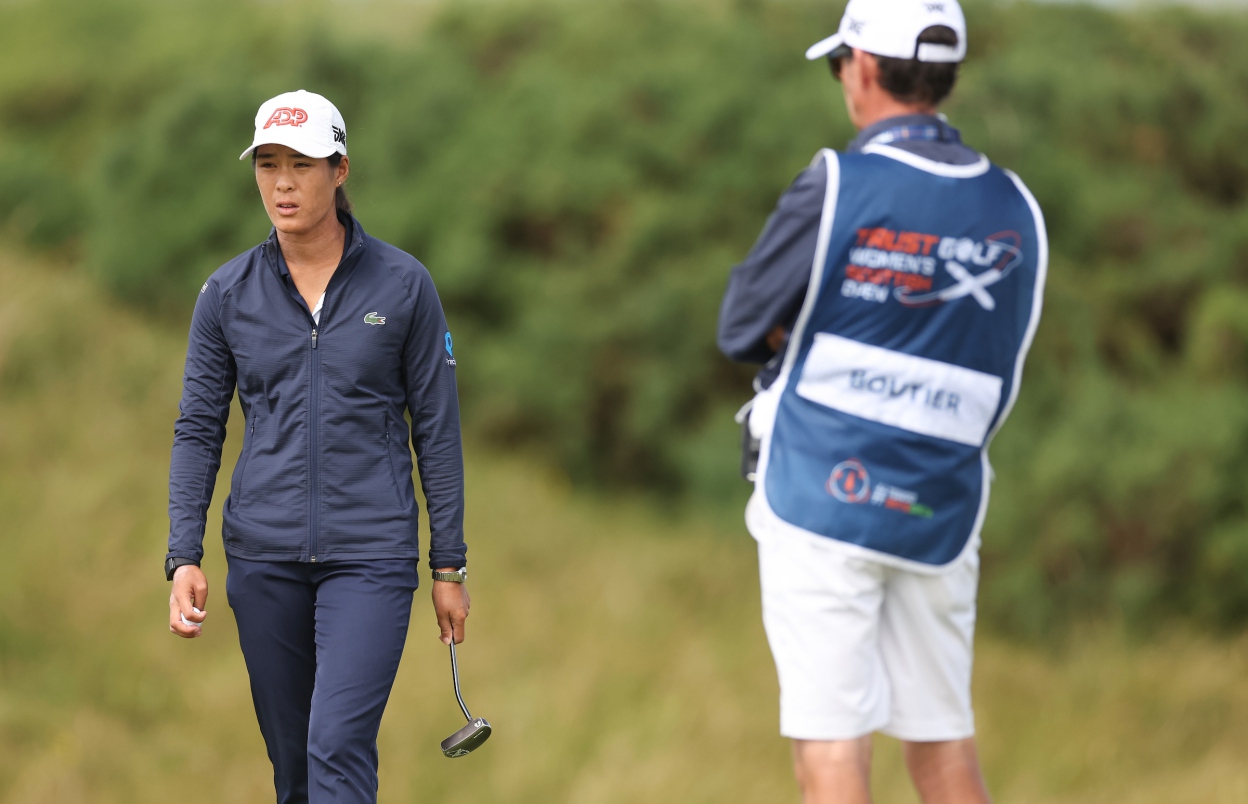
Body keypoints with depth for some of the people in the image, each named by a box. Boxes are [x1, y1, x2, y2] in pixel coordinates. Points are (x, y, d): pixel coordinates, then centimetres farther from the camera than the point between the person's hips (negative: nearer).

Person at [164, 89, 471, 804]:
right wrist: (185, 557, -5)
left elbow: (438, 429, 2)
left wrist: (450, 565, 2)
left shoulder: (403, 284, -2)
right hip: (265, 556, 3)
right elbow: (198, 429, 6)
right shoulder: (228, 294, 4)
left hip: (370, 554, -3)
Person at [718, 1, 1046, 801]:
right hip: (943, 517, 5)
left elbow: (743, 329, -2)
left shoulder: (837, 189, -11)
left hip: (821, 499, -5)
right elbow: (996, 377, 12)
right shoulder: (1015, 210, 4)